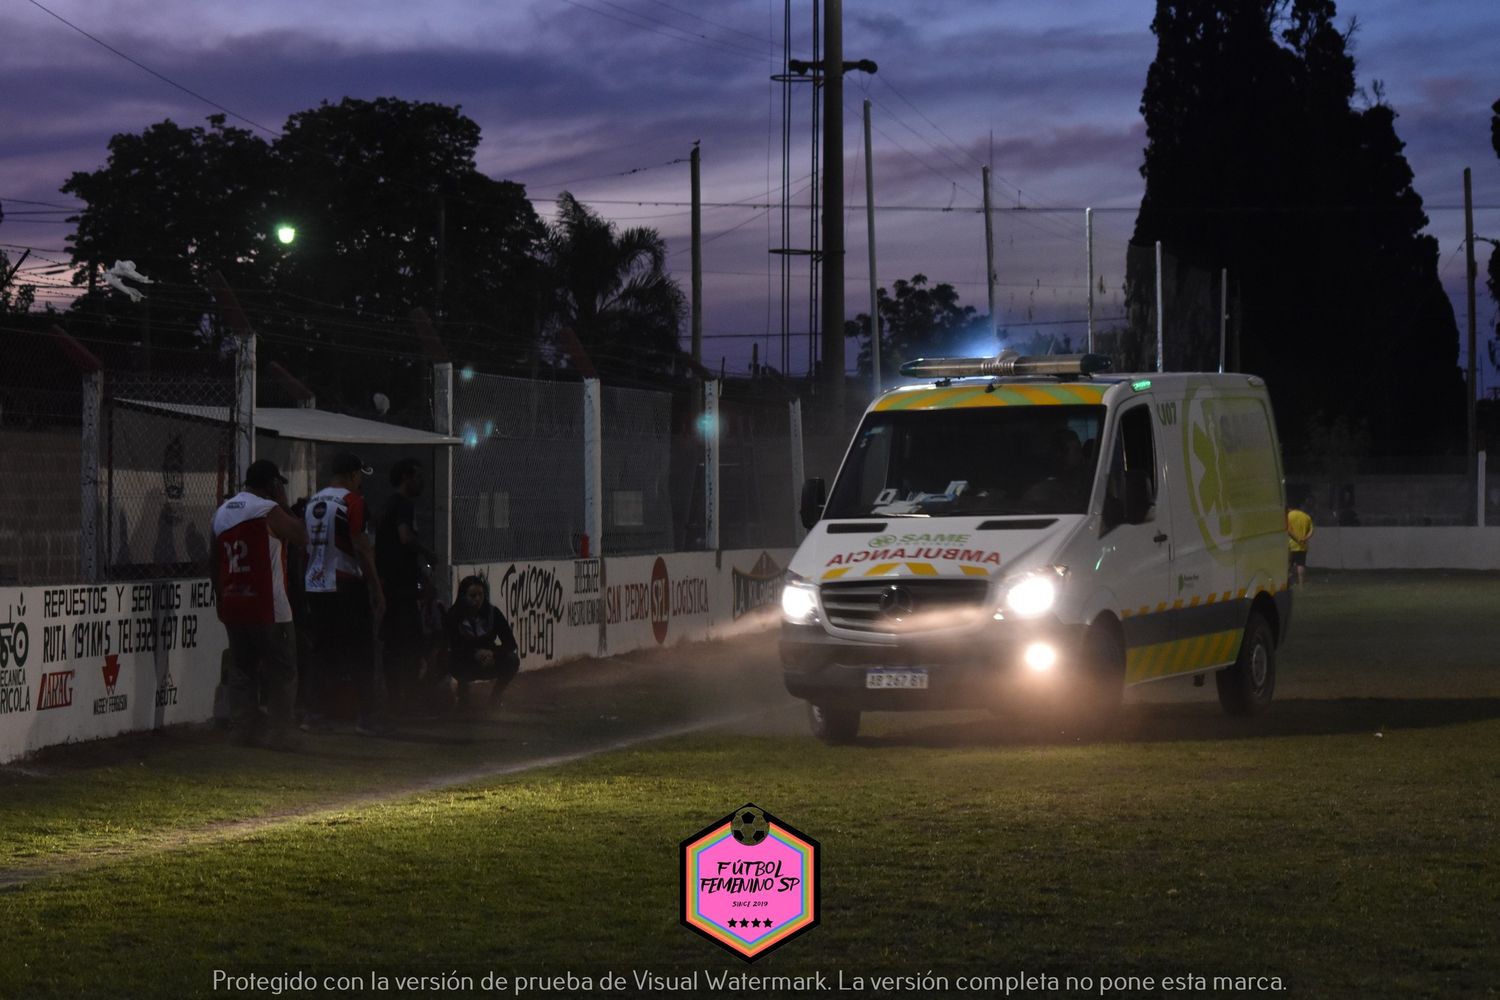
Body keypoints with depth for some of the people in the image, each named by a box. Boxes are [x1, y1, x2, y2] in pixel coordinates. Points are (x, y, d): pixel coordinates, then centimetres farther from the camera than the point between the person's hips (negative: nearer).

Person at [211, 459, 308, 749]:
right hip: (267, 606, -7)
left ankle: (245, 729, 6)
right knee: (281, 671, 0)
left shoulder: (222, 513, 13)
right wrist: (284, 505, 4)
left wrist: (220, 599, 23)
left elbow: (215, 562, 17)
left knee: (243, 669, 11)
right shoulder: (268, 511, -11)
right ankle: (278, 732, -3)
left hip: (232, 606, 7)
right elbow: (301, 537, -5)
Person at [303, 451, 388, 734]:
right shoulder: (352, 501, -10)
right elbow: (361, 548, -15)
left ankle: (316, 714, 10)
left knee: (327, 654, 13)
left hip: (315, 588, 7)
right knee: (360, 656, -2)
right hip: (346, 588, -7)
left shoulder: (313, 501, 12)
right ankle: (368, 717, -2)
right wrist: (377, 591, -11)